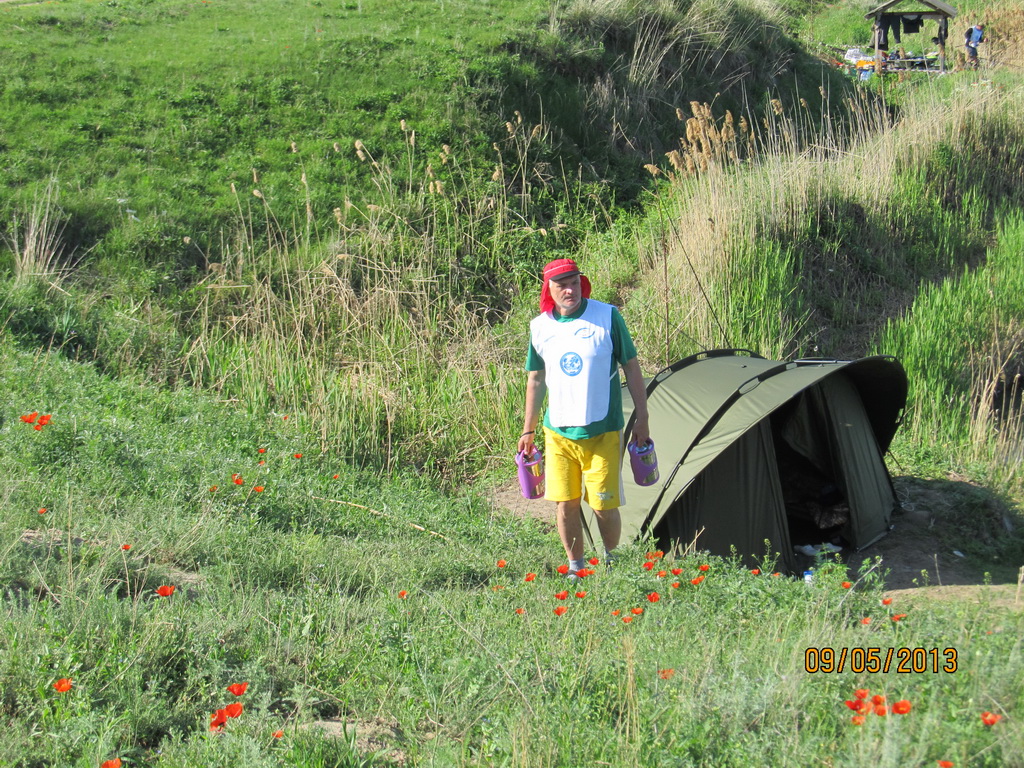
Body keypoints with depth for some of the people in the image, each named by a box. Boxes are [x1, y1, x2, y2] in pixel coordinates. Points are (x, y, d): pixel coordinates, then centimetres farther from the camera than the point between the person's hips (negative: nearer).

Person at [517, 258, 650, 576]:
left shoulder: (607, 317, -6)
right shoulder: (540, 327, 3)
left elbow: (631, 368, 0)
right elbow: (535, 380, 13)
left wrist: (642, 418, -2)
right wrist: (528, 431, 13)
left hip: (603, 433, -3)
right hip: (558, 432, 3)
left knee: (604, 504, 0)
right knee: (565, 504, 3)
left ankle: (611, 562, 23)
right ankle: (575, 567, 19)